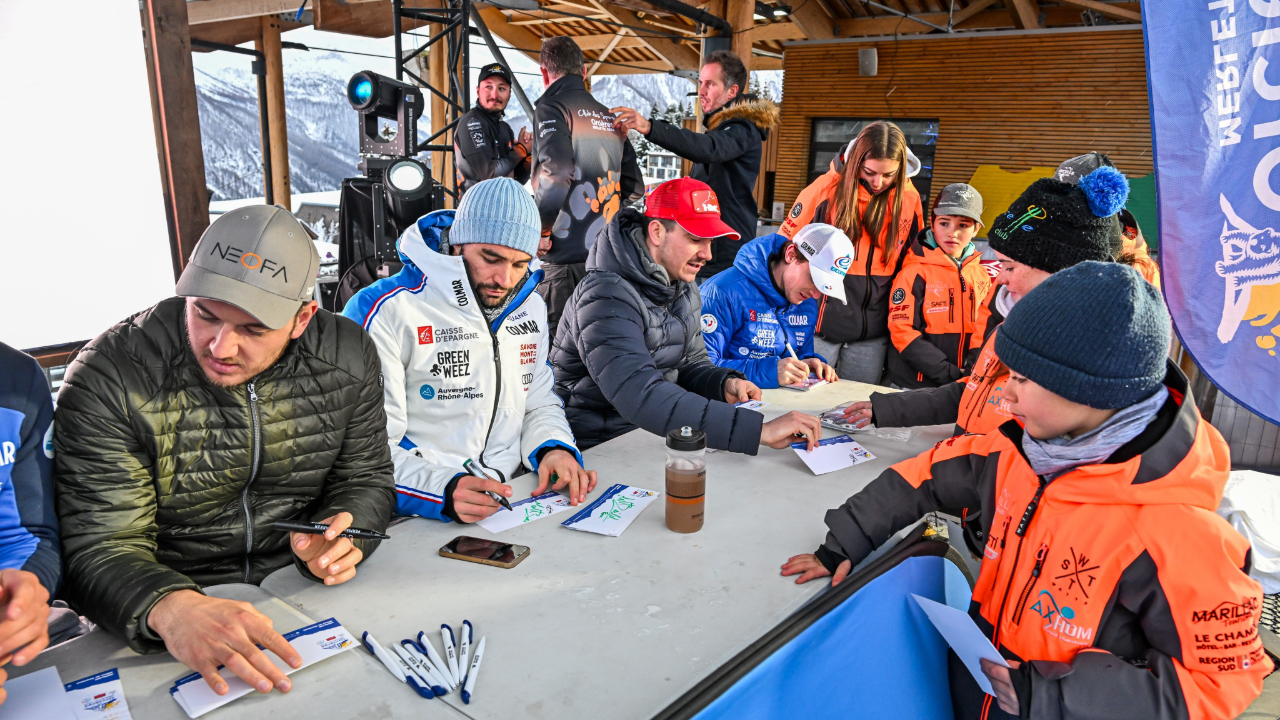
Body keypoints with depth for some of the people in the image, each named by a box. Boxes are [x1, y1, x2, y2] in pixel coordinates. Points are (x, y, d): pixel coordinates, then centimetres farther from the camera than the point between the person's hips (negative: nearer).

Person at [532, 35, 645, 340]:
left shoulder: (551, 108, -5)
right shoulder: (610, 117, 17)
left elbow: (555, 175, -21)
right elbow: (635, 187, 20)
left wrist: (540, 229, -10)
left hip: (567, 259, -7)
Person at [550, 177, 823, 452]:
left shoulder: (685, 290, 6)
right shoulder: (608, 298, -22)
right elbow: (640, 397, -33)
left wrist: (724, 384, -10)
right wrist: (760, 430, -37)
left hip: (652, 438, 8)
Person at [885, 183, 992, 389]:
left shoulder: (981, 276, 7)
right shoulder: (915, 272, -9)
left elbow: (982, 329, 8)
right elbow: (902, 330, -14)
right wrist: (948, 374, -17)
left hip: (962, 386, 4)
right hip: (914, 385, -4)